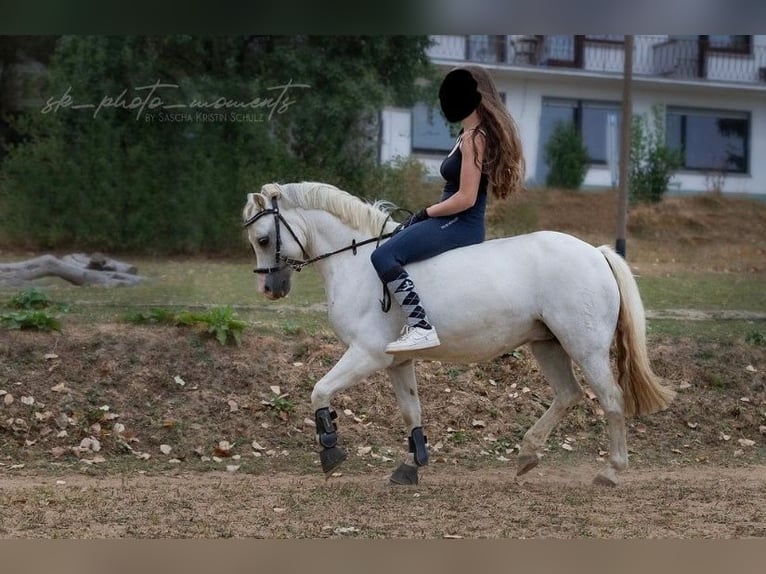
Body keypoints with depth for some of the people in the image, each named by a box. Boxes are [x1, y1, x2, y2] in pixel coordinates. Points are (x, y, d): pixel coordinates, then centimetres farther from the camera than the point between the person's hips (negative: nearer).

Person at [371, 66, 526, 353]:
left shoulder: (474, 138, -14)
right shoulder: (472, 134, 17)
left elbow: (466, 198, -20)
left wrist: (426, 213, -10)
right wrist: (425, 215, 12)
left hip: (459, 224, -11)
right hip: (457, 223, 11)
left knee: (383, 256, -24)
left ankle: (421, 327, -33)